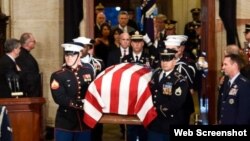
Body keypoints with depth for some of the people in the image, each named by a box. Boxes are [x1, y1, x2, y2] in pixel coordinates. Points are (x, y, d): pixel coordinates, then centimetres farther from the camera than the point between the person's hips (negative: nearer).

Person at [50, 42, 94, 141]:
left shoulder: (88, 72, 7)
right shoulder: (58, 76, -4)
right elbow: (60, 99, -15)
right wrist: (83, 104, -18)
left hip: (84, 122, 4)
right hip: (65, 123, -3)